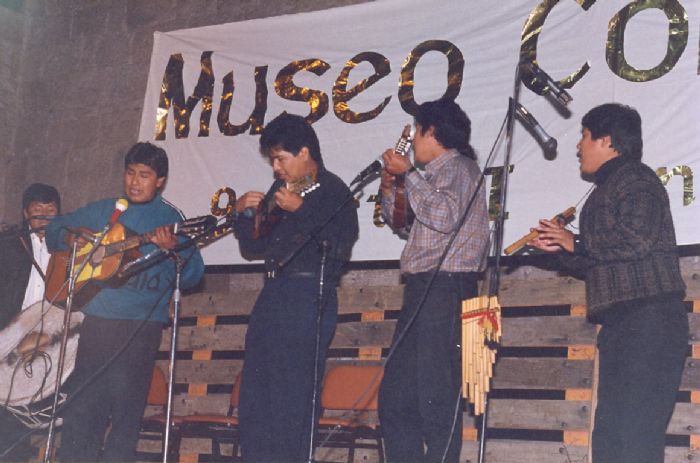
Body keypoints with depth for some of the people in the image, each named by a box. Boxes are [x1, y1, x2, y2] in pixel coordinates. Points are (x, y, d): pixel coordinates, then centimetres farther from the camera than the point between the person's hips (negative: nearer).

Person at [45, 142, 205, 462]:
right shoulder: (103, 211, 14)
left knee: (126, 404, -2)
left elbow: (192, 276, -4)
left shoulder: (171, 219, 3)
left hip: (142, 323, -3)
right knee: (82, 403, 3)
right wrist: (70, 237, -1)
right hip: (98, 316, 3)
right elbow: (54, 229, 21)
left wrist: (173, 249, -23)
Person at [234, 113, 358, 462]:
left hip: (309, 298, -8)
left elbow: (340, 246, -18)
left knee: (291, 397, -8)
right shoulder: (280, 189, 16)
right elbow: (253, 247, 20)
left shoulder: (333, 192, -4)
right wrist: (244, 212, 4)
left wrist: (301, 210, -19)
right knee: (254, 395, 8)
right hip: (273, 295, 8)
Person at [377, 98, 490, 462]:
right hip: (423, 289, 10)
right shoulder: (438, 173, 25)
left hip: (444, 287, -10)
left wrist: (408, 173, -11)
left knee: (436, 395, -13)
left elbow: (443, 217, -20)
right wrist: (389, 189, 16)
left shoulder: (457, 166, -2)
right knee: (396, 395, 8)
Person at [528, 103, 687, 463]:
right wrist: (561, 249, 14)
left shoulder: (636, 180, -4)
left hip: (648, 318, -10)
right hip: (620, 324, 10)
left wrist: (577, 243, -10)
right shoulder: (605, 191, 25)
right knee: (610, 434, 10)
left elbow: (637, 239, -21)